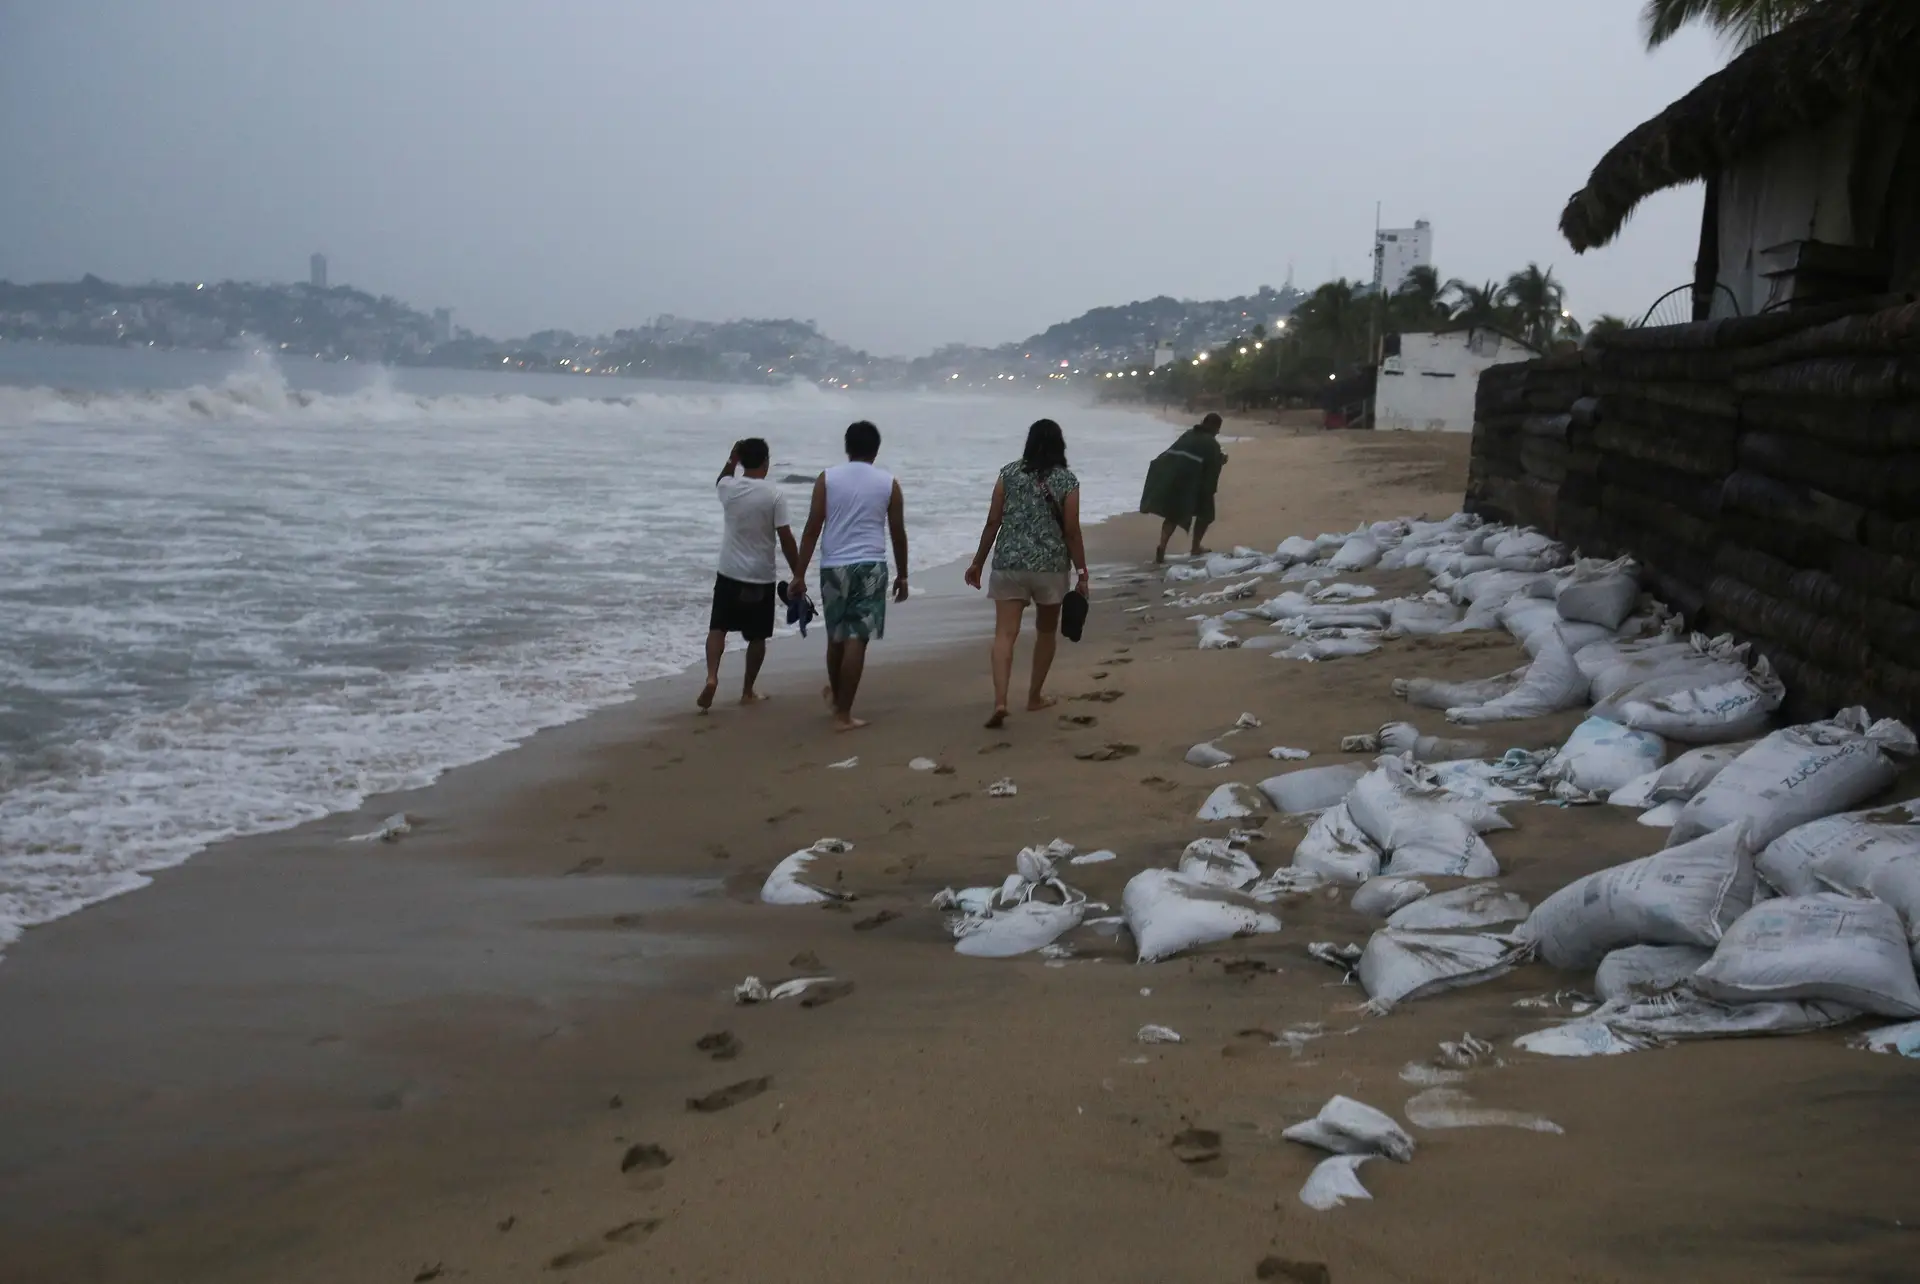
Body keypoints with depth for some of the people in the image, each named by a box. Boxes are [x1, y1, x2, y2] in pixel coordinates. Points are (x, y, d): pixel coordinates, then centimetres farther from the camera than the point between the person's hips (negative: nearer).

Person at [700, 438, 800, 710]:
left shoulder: (729, 489, -2)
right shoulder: (774, 495, -12)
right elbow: (786, 540, -12)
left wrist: (732, 459, 26)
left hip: (729, 573, 2)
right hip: (761, 577, -2)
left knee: (718, 628, 10)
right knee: (757, 637, 11)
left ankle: (712, 676, -12)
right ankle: (747, 692, 17)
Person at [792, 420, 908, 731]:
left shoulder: (827, 478, 3)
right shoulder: (888, 482, 3)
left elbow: (812, 529, -1)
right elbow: (898, 534, 6)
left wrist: (799, 574, 2)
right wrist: (902, 576, 16)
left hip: (833, 566, 2)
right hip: (870, 566, -2)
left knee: (836, 636, 19)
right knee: (856, 639, -3)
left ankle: (836, 694, 40)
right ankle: (842, 714, -4)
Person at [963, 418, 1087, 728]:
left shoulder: (1009, 473, 3)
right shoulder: (1067, 480, -2)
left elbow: (993, 523, 2)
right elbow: (1072, 531, -5)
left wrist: (978, 562, 11)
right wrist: (1082, 573, 3)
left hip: (1008, 563, 1)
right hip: (1050, 565, -1)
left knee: (1005, 633, -4)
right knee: (1046, 631, 19)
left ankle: (1000, 701, -20)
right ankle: (1035, 696, 28)